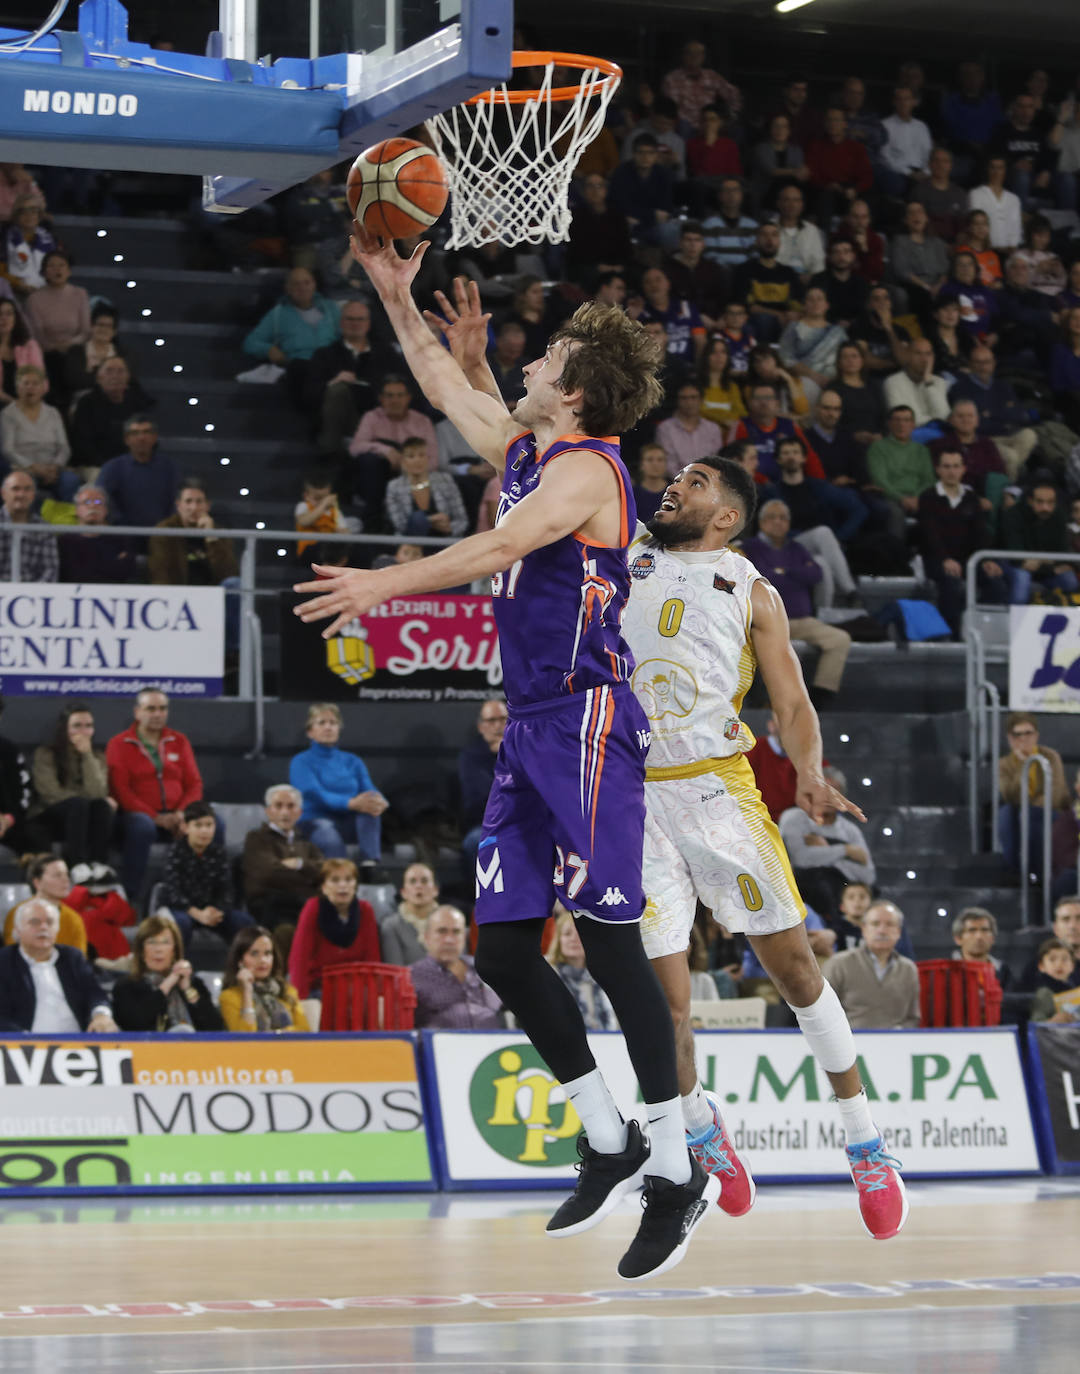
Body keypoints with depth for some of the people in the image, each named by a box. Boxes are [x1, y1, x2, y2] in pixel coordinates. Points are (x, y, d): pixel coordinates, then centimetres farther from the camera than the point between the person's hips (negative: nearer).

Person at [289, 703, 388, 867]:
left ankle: (371, 863, -47)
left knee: (370, 800, -29)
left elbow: (370, 791, 5)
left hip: (351, 825, 4)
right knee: (332, 841, -40)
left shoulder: (353, 761, 21)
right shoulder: (301, 762, 5)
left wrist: (380, 802, -24)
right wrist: (351, 803, -32)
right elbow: (315, 795, -13)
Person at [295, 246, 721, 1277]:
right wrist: (396, 299, 27)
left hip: (586, 725, -9)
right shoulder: (523, 452, 17)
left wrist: (386, 583, -29)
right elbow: (447, 389, 32)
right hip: (531, 730, 9)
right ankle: (610, 1145, 17)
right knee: (501, 949, 7)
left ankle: (675, 1171, -4)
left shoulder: (585, 467, -10)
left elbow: (503, 546, -26)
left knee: (609, 942, -10)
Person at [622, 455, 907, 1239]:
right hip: (633, 795, 1)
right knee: (664, 996, -2)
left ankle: (866, 1145, 7)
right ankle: (699, 1125, 25)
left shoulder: (751, 592, 12)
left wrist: (810, 774, -11)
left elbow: (793, 705, 8)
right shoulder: (621, 561, 17)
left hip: (718, 786, -1)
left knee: (793, 963, -3)